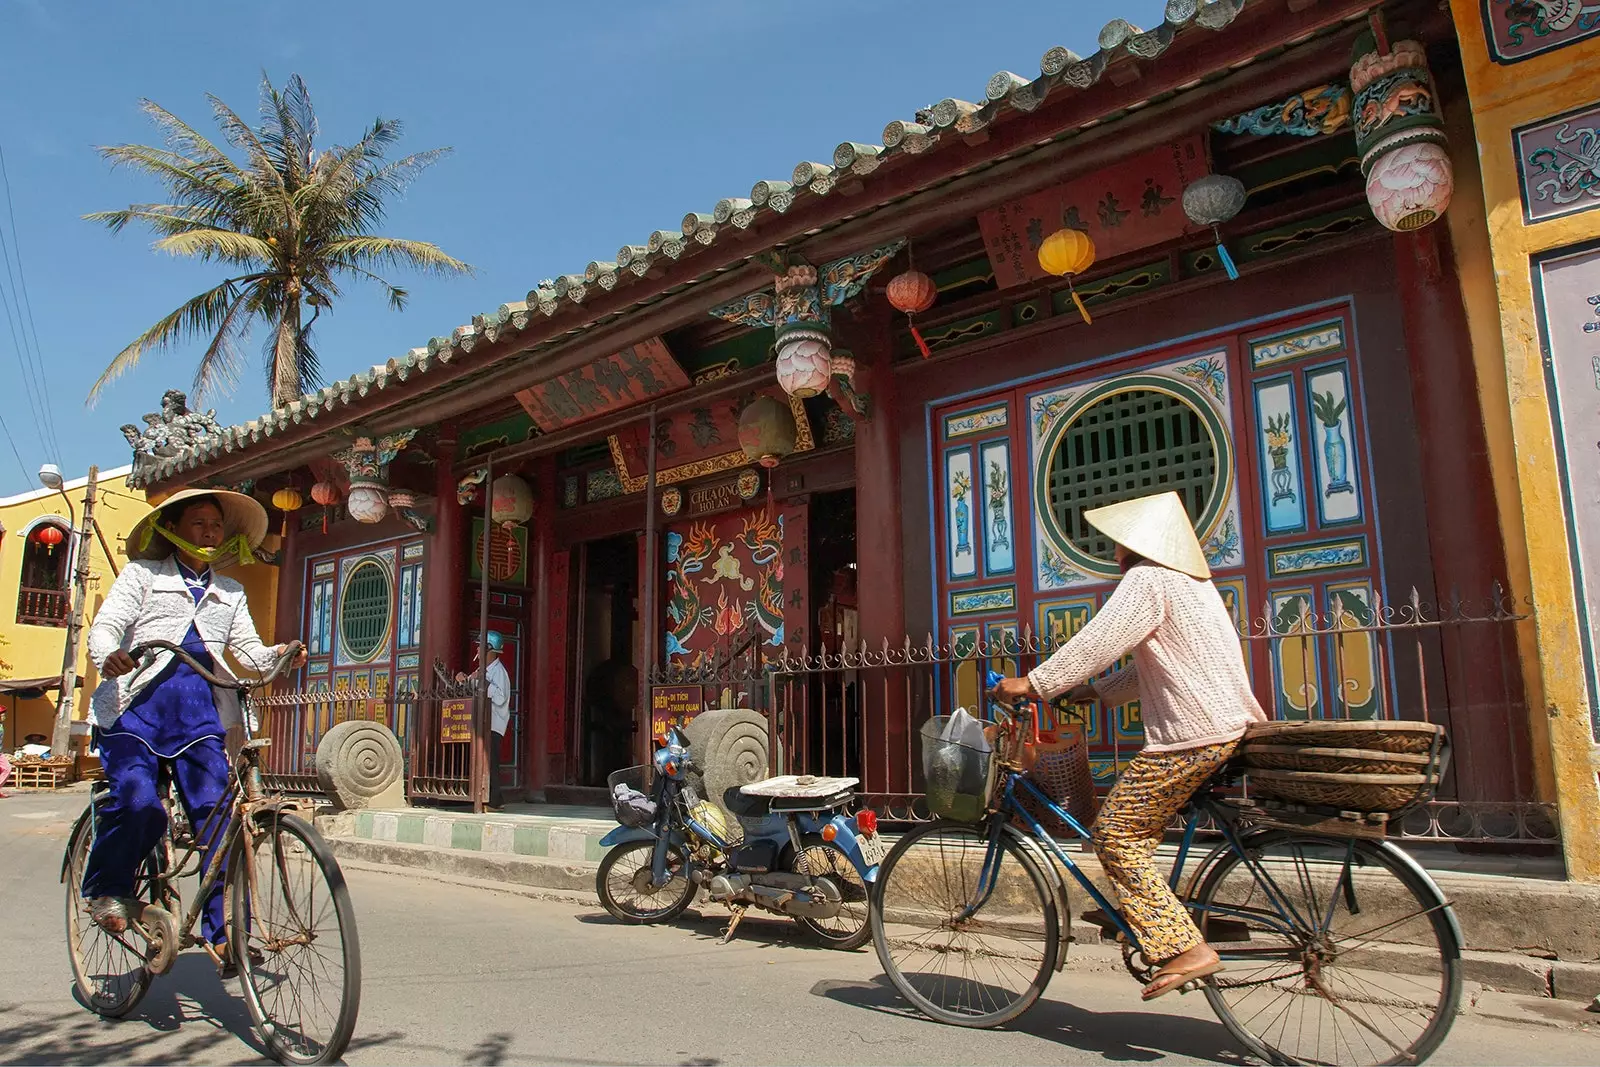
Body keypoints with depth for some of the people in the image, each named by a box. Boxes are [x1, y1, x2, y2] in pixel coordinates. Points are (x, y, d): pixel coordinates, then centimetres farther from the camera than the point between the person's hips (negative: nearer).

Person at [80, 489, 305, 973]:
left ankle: (224, 932, -5)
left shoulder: (230, 593, 24)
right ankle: (106, 889, 6)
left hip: (200, 710, 2)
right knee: (137, 801, -24)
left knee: (218, 814, -10)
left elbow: (249, 650, 14)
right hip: (138, 700, -2)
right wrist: (108, 656, -21)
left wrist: (279, 656, -9)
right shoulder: (142, 574, 16)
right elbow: (104, 625, 3)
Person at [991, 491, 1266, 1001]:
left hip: (1192, 738, -11)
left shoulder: (1149, 579, -10)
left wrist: (1033, 684, -16)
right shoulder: (1193, 582, 22)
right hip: (1231, 729, 11)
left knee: (1115, 833, -6)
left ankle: (1186, 949, -8)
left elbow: (1097, 641, -19)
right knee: (1139, 826, 22)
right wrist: (1096, 693, 19)